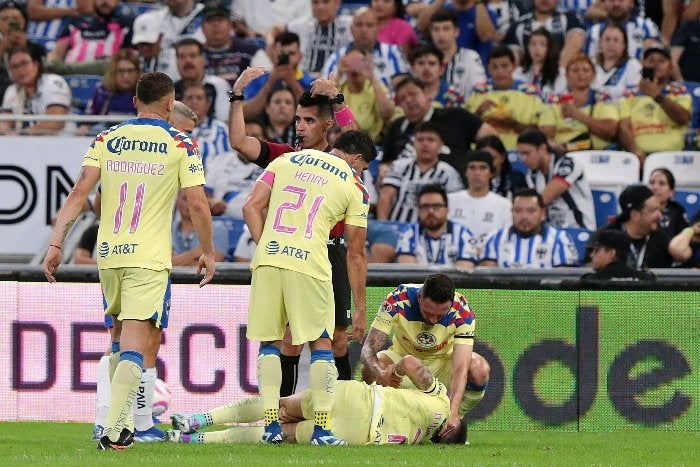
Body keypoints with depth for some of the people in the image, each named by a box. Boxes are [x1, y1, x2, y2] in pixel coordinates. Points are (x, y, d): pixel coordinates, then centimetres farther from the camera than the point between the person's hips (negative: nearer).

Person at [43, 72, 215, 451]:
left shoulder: (106, 140, 7)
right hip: (149, 259, -4)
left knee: (120, 337, 22)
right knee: (134, 345, -8)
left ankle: (119, 423, 23)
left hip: (108, 254, 4)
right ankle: (113, 431, -20)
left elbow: (79, 193, -1)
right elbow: (197, 204, -4)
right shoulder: (181, 144, -1)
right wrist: (208, 251, 9)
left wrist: (56, 244, -1)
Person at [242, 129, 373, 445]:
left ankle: (271, 425, 7)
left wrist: (266, 249, 11)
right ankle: (321, 428, 2)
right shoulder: (355, 187, 10)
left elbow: (251, 207, 8)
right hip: (310, 263, -3)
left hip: (267, 259, 3)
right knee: (321, 344, 6)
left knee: (270, 342, 11)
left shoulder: (285, 161, 19)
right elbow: (356, 253, 11)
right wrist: (359, 308, 15)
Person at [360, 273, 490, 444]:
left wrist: (453, 413, -51)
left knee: (480, 369, -32)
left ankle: (454, 422, -5)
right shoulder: (397, 301, -30)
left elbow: (460, 369, -37)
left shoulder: (463, 312, -30)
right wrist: (380, 373, -55)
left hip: (443, 360, 0)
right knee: (370, 370, -33)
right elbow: (368, 348, -32)